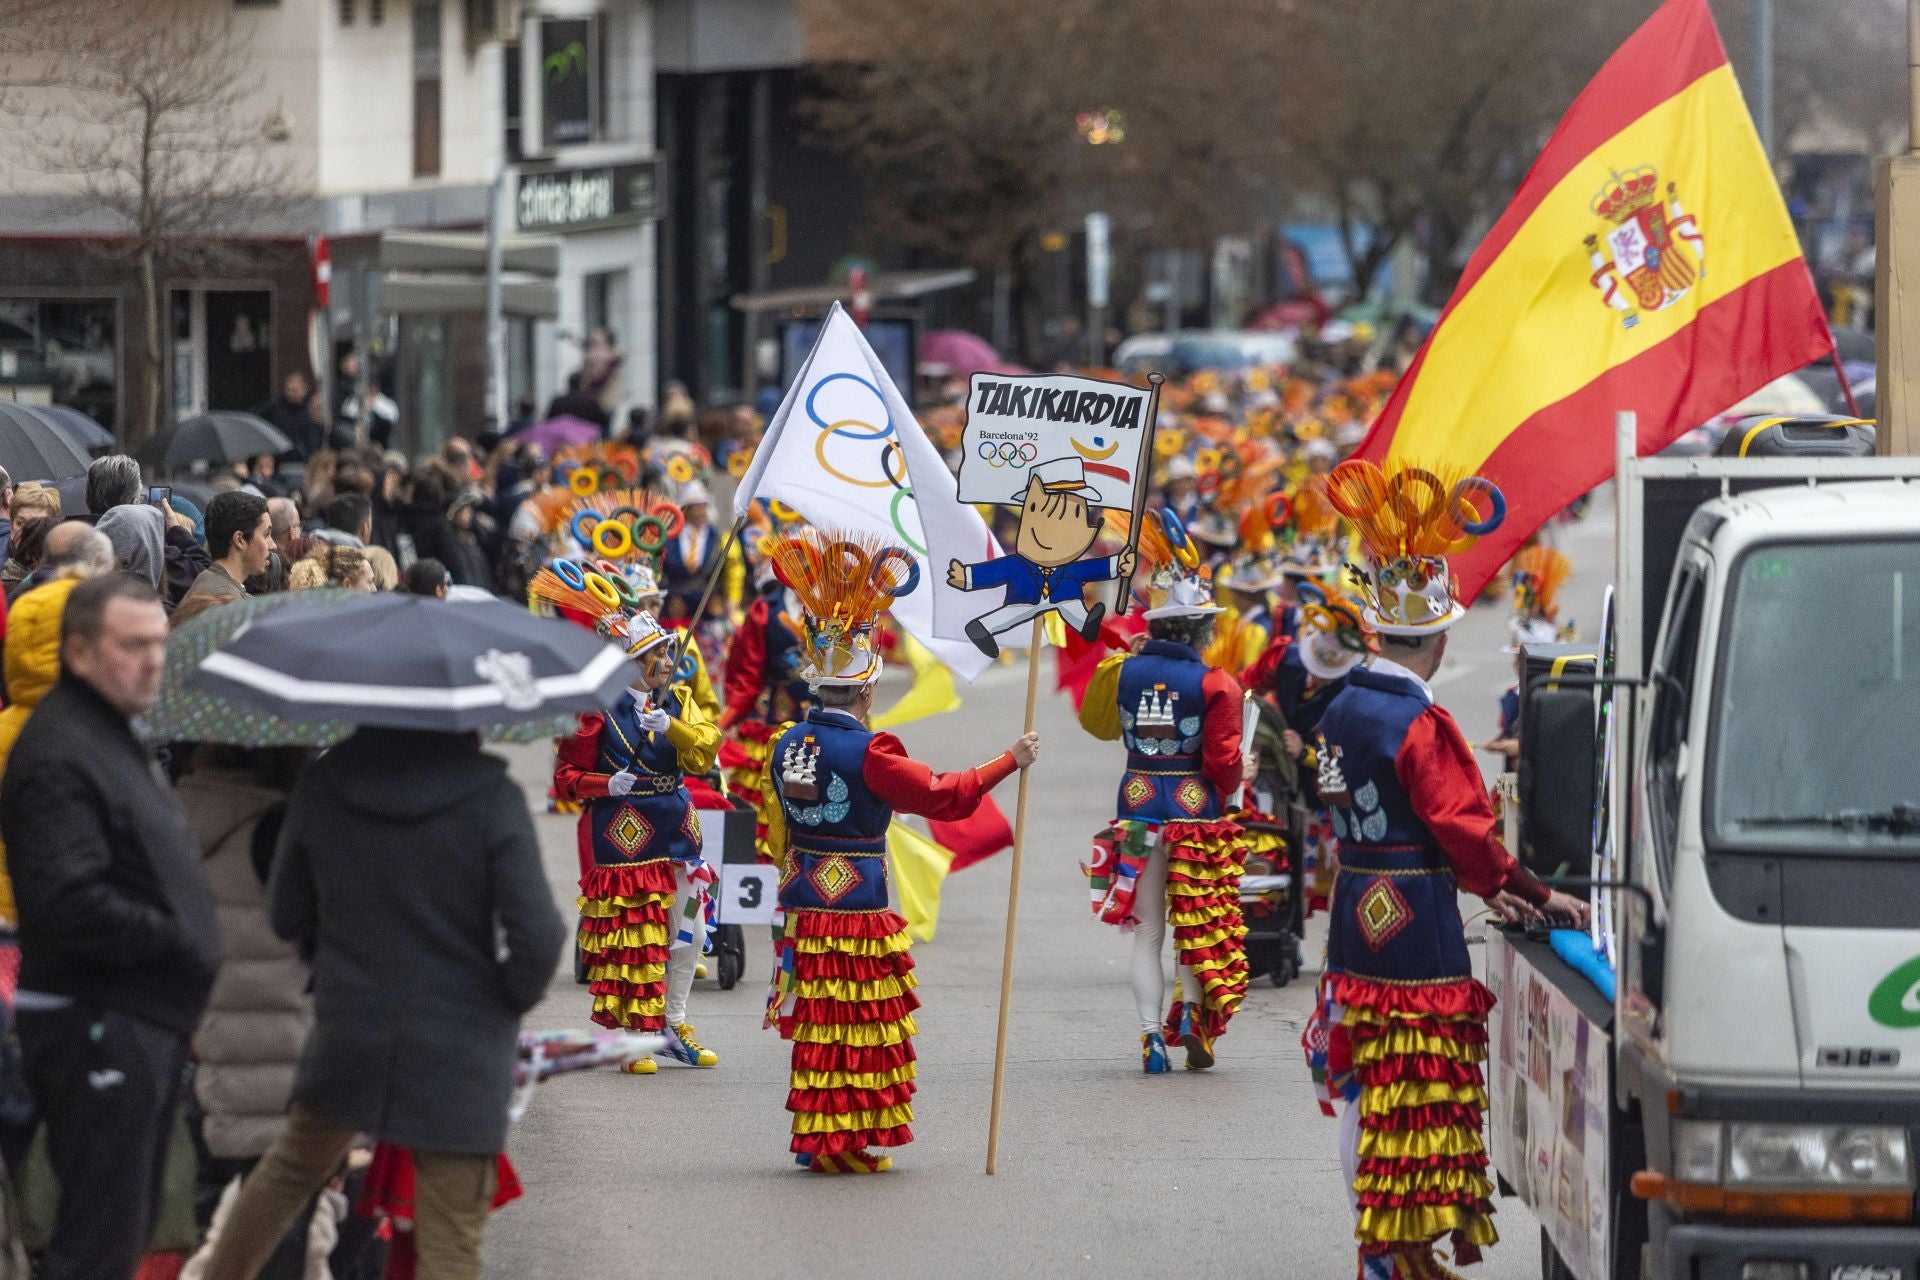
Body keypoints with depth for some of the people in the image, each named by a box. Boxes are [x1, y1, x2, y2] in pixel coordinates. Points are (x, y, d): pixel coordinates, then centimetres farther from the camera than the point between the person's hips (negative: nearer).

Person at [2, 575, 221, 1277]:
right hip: (95, 1026, -11)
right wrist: (179, 943, -17)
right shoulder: (58, 755, -17)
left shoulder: (115, 738, 17)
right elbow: (70, 903, -27)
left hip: (146, 1018, 11)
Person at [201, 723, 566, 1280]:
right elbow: (537, 937, -17)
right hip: (460, 1047, -3)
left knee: (291, 1167, 30)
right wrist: (515, 995, 3)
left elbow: (287, 914, 6)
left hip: (348, 1029, 3)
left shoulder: (322, 785, -4)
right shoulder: (491, 799, -15)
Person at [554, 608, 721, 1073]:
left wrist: (671, 726, -24)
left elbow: (705, 750, -7)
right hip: (622, 836, -6)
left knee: (689, 933, 11)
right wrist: (606, 785, -24)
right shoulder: (599, 709, -7)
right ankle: (632, 1036, 7)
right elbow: (567, 776, -6)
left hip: (675, 829, 6)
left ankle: (673, 1026, 26)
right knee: (630, 934, -3)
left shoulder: (676, 701, 9)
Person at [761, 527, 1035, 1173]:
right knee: (854, 1025, 1)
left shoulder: (787, 747, 6)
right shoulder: (868, 754, -16)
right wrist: (1009, 761, -5)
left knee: (819, 1026, 12)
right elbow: (941, 795, -13)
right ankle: (836, 1142, 3)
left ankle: (822, 1139, 16)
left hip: (803, 903, 7)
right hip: (857, 910, -7)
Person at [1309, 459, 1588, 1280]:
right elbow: (1463, 829, -18)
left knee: (1360, 1089, 13)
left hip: (1354, 918, 8)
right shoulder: (1421, 725, -17)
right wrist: (1535, 895, -8)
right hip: (1416, 927, -8)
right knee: (1416, 1087, -2)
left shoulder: (1342, 711, 8)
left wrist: (1481, 887, 13)